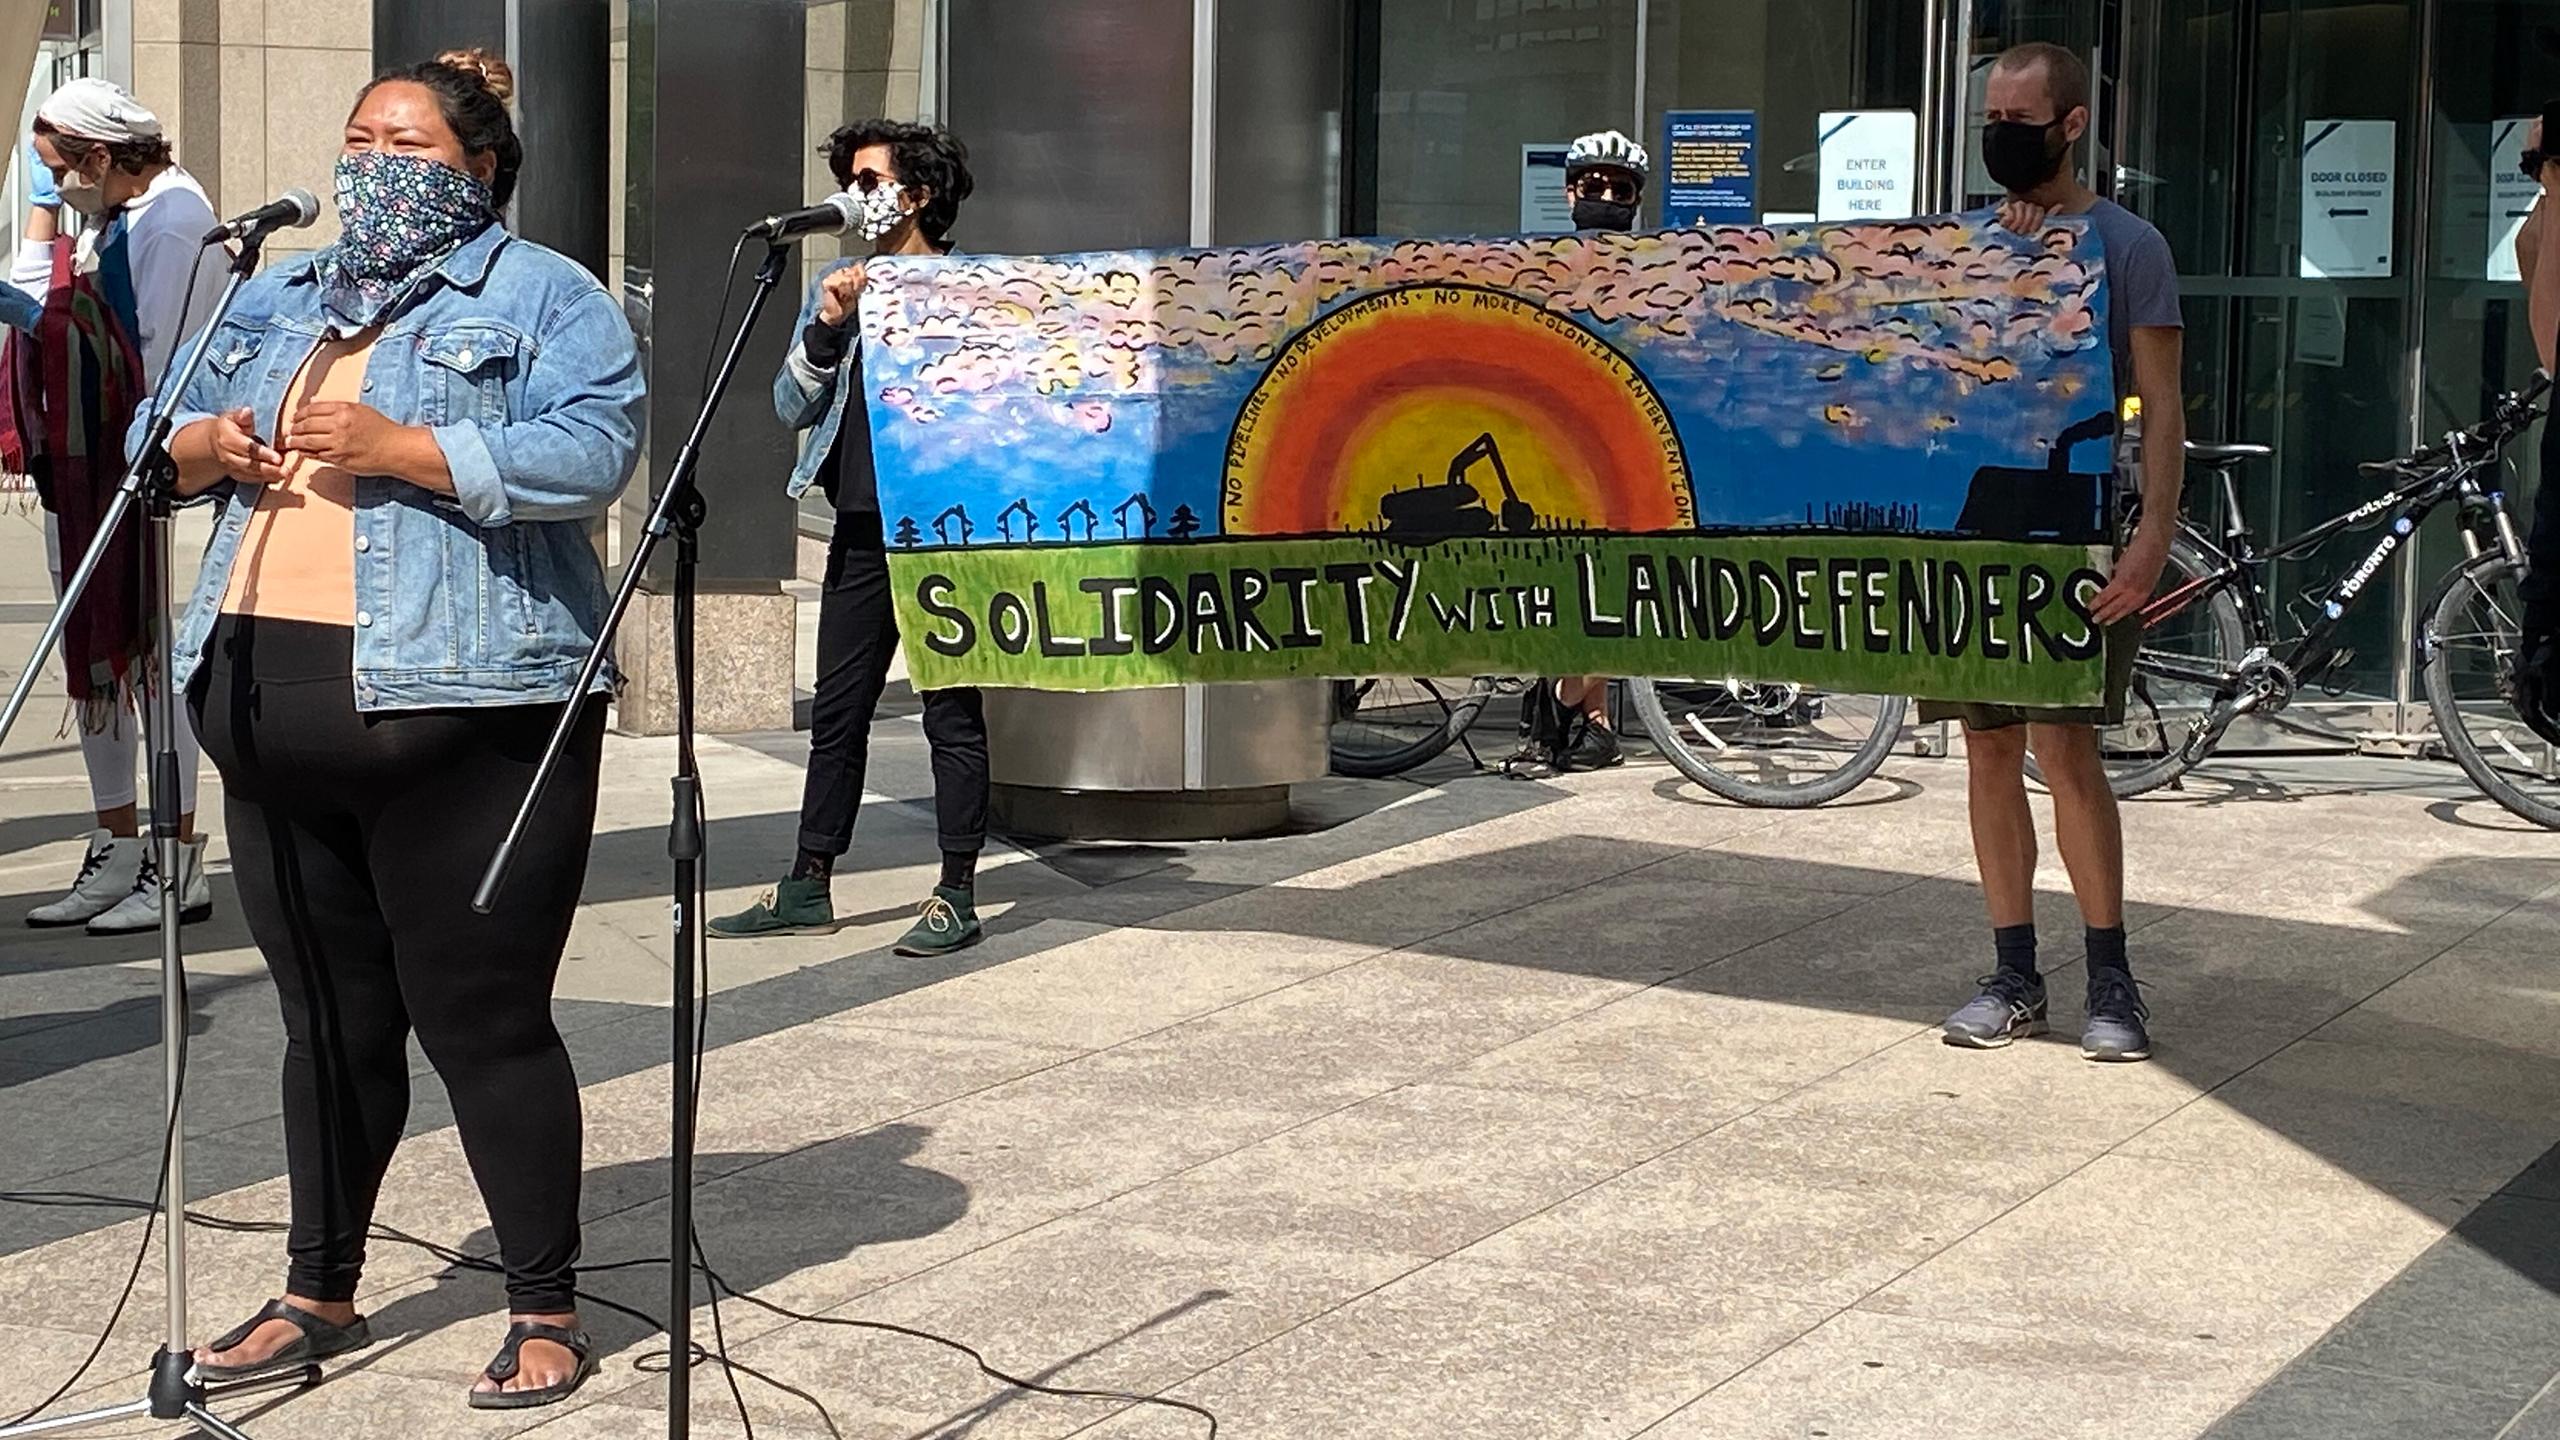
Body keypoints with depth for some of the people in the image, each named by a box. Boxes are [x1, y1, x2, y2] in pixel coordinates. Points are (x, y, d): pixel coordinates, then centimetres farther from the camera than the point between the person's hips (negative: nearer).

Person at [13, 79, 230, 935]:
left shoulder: (173, 217, -12)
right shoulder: (108, 221, 18)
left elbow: (162, 357, -18)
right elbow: (32, 305, 15)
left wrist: (139, 465, -21)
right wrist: (45, 212, 9)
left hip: (141, 474, -10)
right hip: (78, 472, 10)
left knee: (149, 657, -7)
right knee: (90, 660, 12)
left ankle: (179, 867, -1)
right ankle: (115, 854, 21)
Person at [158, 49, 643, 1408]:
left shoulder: (542, 296, 0)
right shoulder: (278, 297, 21)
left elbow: (593, 451, -14)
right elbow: (165, 424, 23)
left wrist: (407, 451, -20)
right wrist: (202, 445, 0)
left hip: (459, 710, -7)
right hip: (271, 707, 7)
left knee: (482, 1018, -2)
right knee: (328, 1019, 15)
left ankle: (545, 1312, 10)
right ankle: (320, 1294, 29)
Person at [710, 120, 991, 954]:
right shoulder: (836, 286, 15)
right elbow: (792, 406, 9)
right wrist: (828, 329, -7)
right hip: (860, 527, 5)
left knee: (952, 713, -1)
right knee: (836, 713, 9)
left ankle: (957, 897, 4)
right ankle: (808, 890, 17)